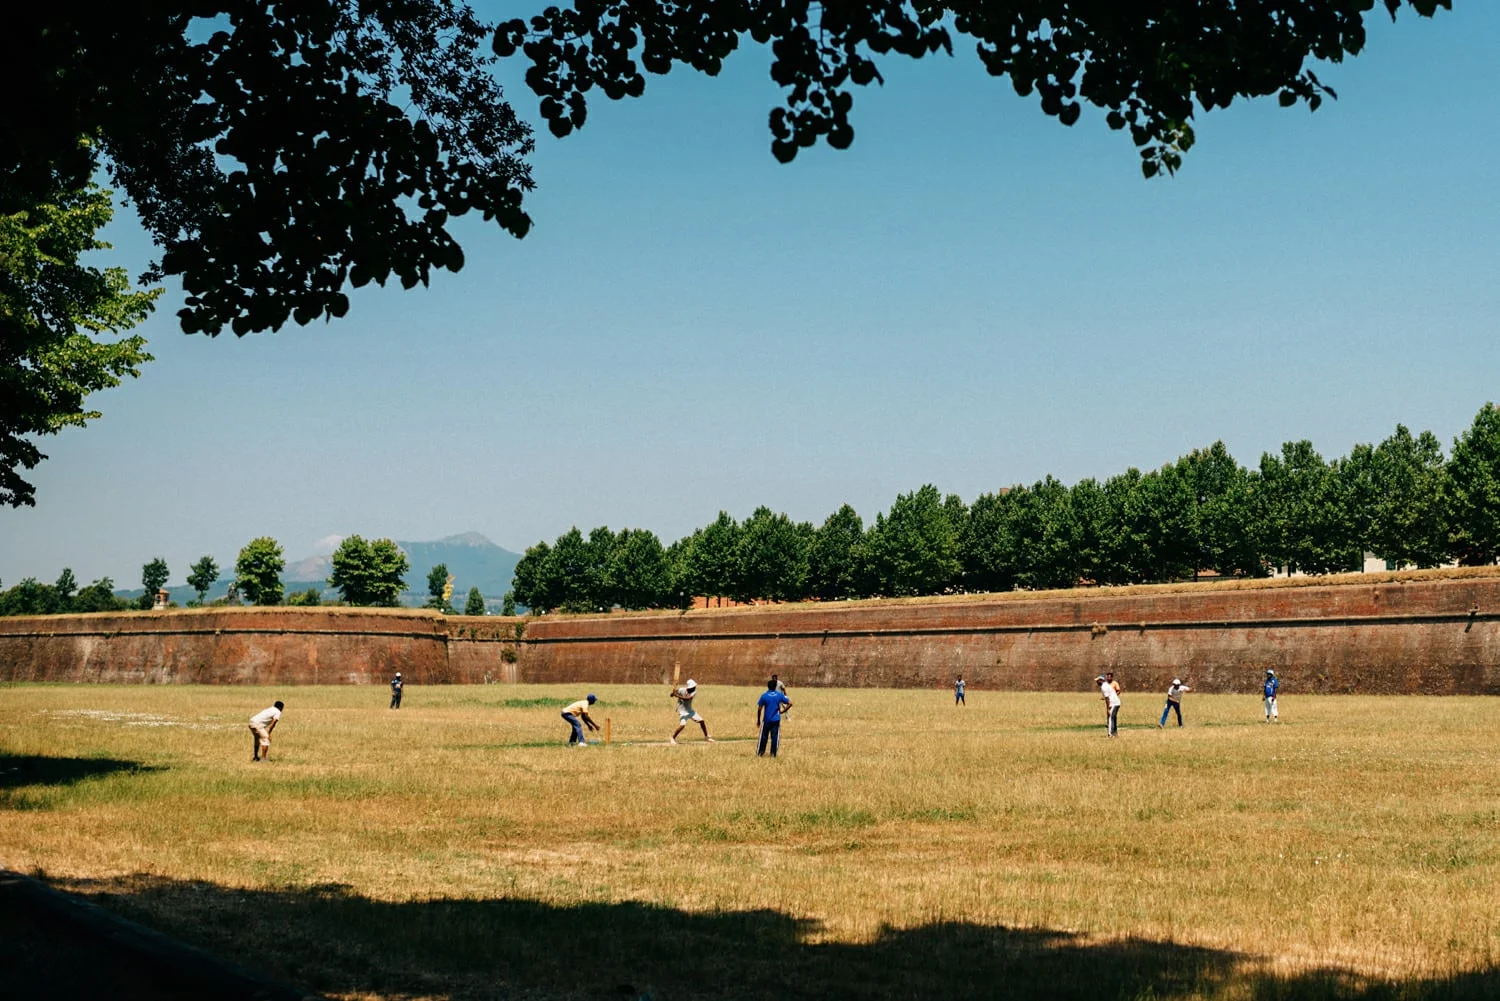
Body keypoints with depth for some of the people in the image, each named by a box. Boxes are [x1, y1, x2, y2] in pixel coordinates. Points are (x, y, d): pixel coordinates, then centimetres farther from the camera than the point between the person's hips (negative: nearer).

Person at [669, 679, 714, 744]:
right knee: (682, 725, -25)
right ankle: (672, 739, -7)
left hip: (689, 710, 5)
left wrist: (678, 696, -42)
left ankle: (706, 737, 24)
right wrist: (673, 693, -45)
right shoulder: (682, 690, -21)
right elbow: (672, 694, -21)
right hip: (682, 711, -5)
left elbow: (687, 698, -29)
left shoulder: (694, 692, -12)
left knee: (702, 721, 4)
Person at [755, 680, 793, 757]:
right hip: (776, 720, 1)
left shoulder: (764, 695, -6)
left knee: (763, 737, 8)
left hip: (766, 720, -1)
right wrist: (783, 711, 6)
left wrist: (758, 720, 3)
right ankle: (773, 754, 6)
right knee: (775, 737, 6)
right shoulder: (780, 695, -1)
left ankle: (760, 753, 14)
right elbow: (790, 703, -3)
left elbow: (759, 708, -6)